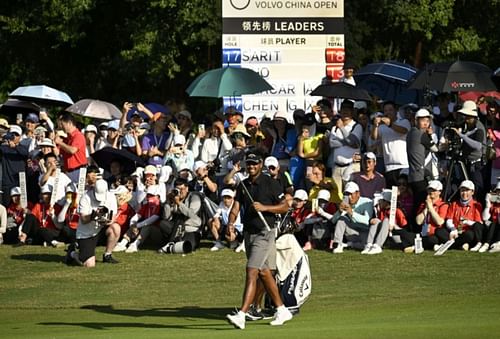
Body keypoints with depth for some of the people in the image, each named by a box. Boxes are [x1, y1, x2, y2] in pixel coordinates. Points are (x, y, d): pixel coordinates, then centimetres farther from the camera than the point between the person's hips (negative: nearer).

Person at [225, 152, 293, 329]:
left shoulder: (270, 183, -7)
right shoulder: (243, 185, 11)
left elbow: (285, 206, -6)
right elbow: (236, 208, 5)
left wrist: (264, 207, -19)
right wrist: (231, 223, -16)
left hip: (264, 233, -7)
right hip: (248, 233, 7)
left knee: (251, 272, -16)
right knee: (264, 273, 14)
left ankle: (241, 315, -23)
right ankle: (282, 311, 26)